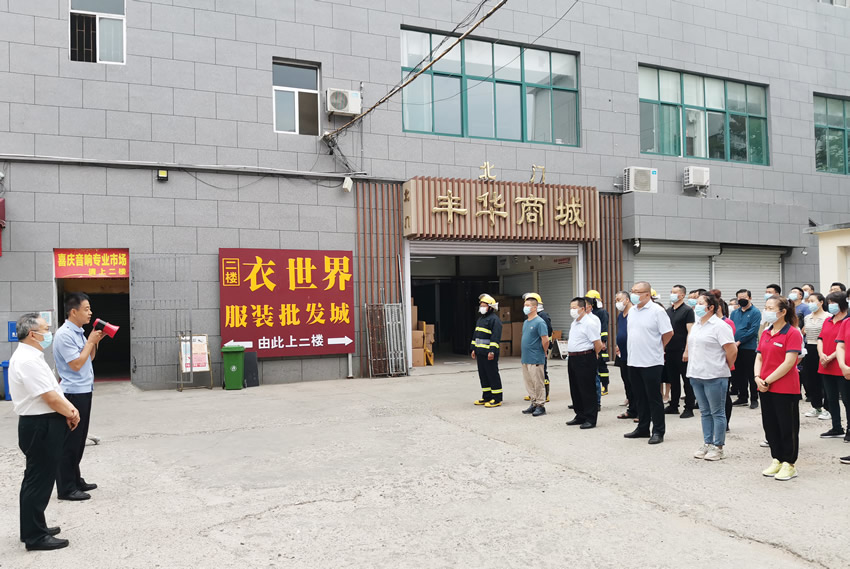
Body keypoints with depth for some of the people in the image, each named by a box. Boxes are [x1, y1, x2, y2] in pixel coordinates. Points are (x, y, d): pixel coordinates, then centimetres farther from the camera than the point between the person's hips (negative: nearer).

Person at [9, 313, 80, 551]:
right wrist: (71, 414, -6)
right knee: (38, 481, -1)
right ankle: (35, 537, 9)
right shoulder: (27, 360, -21)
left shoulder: (32, 357, 12)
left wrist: (70, 408, 2)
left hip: (43, 425, 11)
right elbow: (50, 397, -22)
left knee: (39, 479, 19)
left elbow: (53, 388, 15)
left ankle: (34, 528, 31)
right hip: (41, 427, -11)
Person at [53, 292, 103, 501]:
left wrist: (95, 341, 6)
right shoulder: (64, 334, -17)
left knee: (79, 440, 16)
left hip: (83, 392, 10)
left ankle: (75, 480, 27)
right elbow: (76, 364, -20)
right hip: (73, 394, -10)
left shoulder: (79, 333, 11)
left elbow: (89, 358, 20)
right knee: (70, 442, -2)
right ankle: (66, 488, 5)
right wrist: (91, 341, -13)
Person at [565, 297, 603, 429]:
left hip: (585, 359, -9)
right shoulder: (574, 322, 15)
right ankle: (580, 416, 25)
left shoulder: (589, 323, -14)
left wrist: (592, 356, -3)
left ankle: (590, 419, 3)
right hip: (572, 358, 9)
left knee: (587, 390, -3)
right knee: (575, 389, 14)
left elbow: (598, 344, -15)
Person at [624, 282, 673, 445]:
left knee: (654, 398, 1)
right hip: (633, 361, 7)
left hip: (651, 362, -7)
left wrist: (657, 348, 1)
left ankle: (658, 431, 9)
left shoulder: (657, 310, -11)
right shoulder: (632, 311, 10)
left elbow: (668, 333, -9)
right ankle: (643, 428, 26)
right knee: (640, 397, 15)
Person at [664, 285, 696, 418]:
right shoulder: (668, 311, 14)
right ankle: (673, 406, 21)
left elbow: (690, 332, -12)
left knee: (687, 380, 0)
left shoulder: (687, 310, -6)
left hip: (682, 351, -6)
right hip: (669, 351, 7)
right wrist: (662, 348, 12)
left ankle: (689, 408, 5)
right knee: (673, 379, 13)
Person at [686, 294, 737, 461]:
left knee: (717, 412, 2)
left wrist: (725, 368, -3)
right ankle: (707, 444, 22)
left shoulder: (719, 326, -12)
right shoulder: (696, 325, 13)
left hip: (714, 377, -8)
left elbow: (732, 351, -15)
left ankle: (718, 447, 9)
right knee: (705, 412, 14)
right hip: (696, 375, 8)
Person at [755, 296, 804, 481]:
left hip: (786, 389, -7)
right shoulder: (765, 333, 11)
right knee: (770, 425, 13)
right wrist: (758, 378, -5)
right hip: (766, 389, 7)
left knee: (787, 427, 3)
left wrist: (768, 380, -17)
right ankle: (777, 460, 26)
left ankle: (789, 464, 14)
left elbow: (788, 363, -18)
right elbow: (759, 357, 11)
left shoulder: (792, 333, -12)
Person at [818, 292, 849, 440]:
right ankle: (837, 429, 25)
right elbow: (820, 339, 10)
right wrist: (821, 354, -7)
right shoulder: (827, 321, 13)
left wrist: (830, 358, -17)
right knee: (831, 399, 14)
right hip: (826, 368, 7)